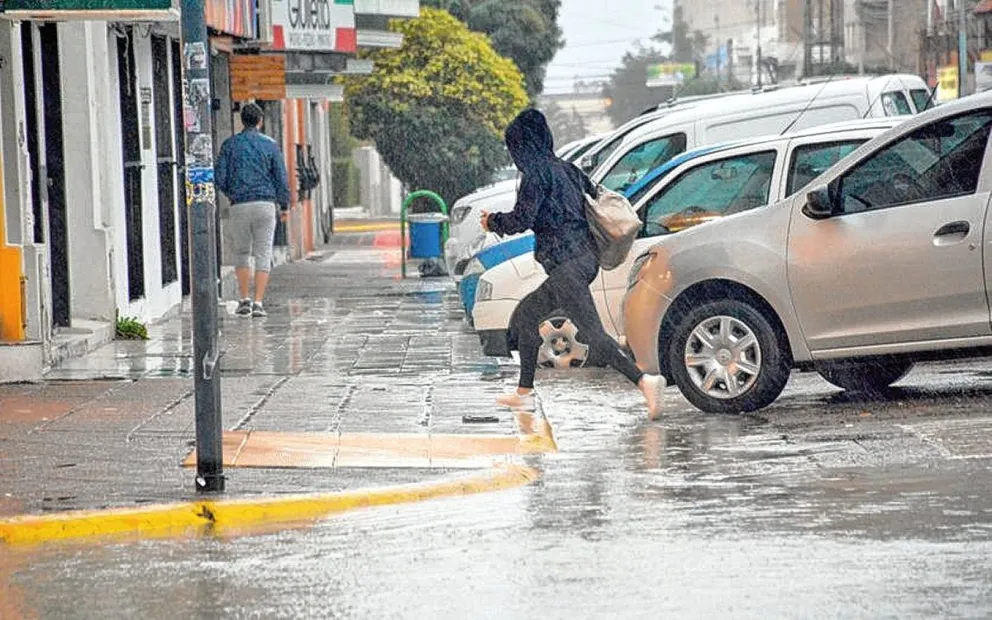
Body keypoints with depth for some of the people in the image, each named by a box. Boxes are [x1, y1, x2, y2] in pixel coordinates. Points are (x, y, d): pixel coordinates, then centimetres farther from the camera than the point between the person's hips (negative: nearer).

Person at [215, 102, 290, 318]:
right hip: (265, 203, -1)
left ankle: (244, 299, 6)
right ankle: (258, 303, -7)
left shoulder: (230, 144, 3)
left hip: (239, 205, 1)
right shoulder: (270, 145, 2)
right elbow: (281, 177, 2)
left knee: (241, 253, 14)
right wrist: (284, 203, 15)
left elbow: (220, 178, 1)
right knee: (263, 255, 1)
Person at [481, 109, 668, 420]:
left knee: (593, 332, -14)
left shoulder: (536, 173, -9)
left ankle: (644, 381, -27)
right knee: (527, 312, 21)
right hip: (585, 257, 10)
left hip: (565, 263, -10)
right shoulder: (566, 169, 16)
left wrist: (493, 222, 5)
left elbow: (522, 219, -14)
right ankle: (524, 393, 24)